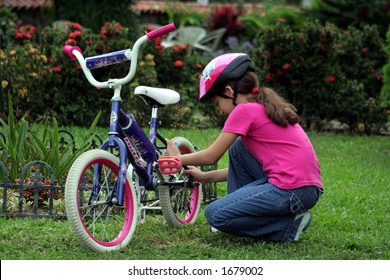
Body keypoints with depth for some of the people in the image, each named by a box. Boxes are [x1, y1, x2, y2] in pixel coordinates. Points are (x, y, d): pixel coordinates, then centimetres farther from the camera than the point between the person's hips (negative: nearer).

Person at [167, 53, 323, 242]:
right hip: (308, 186, 9)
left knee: (215, 214, -3)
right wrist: (205, 177, 32)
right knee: (238, 148, 19)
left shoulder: (244, 110, -6)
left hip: (292, 191, -9)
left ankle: (287, 226, -4)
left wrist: (177, 158, 18)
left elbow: (210, 157, 1)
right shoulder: (267, 107, 21)